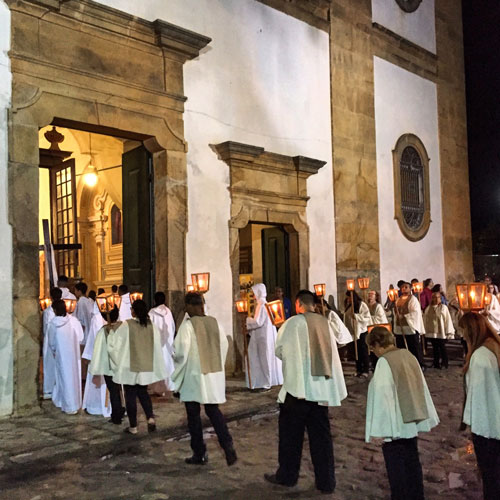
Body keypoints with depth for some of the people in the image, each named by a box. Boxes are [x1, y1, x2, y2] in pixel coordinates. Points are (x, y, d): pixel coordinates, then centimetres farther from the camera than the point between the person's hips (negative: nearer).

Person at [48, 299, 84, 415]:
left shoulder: (53, 324, -12)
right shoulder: (73, 320, -11)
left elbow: (51, 342, -1)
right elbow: (80, 337, -6)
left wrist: (54, 350, 19)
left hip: (61, 354, -1)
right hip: (74, 354, 1)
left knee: (64, 377, 10)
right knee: (74, 377, 14)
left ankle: (70, 407, 16)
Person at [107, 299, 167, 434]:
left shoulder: (126, 325, -14)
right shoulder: (152, 326, -3)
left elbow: (115, 343, -6)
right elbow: (158, 346, 3)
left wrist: (111, 333, 15)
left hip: (130, 367, -4)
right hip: (147, 367, 4)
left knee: (130, 396, 9)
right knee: (143, 393, 20)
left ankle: (133, 426, 15)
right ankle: (150, 418, 1)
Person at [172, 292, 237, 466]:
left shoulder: (188, 324, -15)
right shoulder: (214, 322, 1)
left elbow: (181, 351, -18)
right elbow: (224, 345, 7)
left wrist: (175, 358, 4)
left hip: (193, 375, -5)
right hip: (214, 374, 5)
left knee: (193, 416, 10)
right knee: (213, 411, 16)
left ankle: (199, 454, 17)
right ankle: (228, 445, 1)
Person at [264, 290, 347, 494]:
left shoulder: (293, 322, -8)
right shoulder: (325, 323, 5)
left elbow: (279, 350, 0)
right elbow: (333, 354, 10)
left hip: (298, 386, -4)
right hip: (322, 388, 4)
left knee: (290, 433, 11)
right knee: (321, 435, 10)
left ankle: (286, 475, 22)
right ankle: (326, 481, 14)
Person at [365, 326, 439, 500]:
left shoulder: (384, 362, -19)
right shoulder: (409, 356, 3)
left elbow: (382, 396, -21)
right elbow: (422, 387, 10)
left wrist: (378, 429, -16)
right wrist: (425, 419, 18)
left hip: (394, 426, -7)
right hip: (412, 422, 7)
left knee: (396, 467, 5)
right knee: (412, 463, 18)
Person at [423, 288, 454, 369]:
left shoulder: (443, 308, -6)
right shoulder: (429, 308, 4)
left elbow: (448, 320, -7)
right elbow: (425, 320, 7)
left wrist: (448, 332, -9)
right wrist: (425, 330, 5)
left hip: (441, 332, -4)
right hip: (432, 332, 4)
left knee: (442, 348, 3)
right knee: (435, 348, 11)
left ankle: (444, 363, 15)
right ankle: (436, 363, 21)